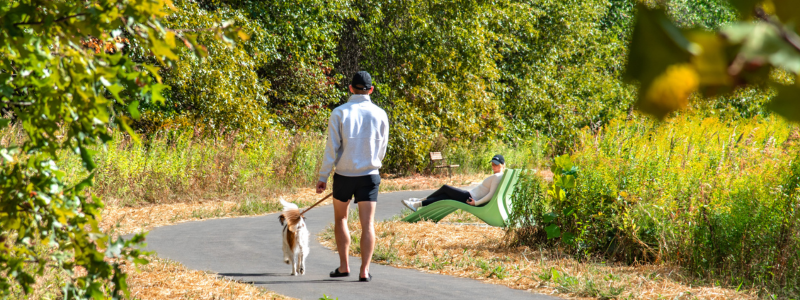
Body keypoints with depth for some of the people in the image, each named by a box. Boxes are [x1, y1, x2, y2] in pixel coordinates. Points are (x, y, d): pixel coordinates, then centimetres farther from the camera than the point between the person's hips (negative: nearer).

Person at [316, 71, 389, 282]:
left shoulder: (339, 113, -7)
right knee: (367, 223, 1)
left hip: (344, 174, 0)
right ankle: (364, 270, -6)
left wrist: (323, 177, -2)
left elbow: (332, 148, -8)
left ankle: (344, 266, 16)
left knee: (340, 219, 18)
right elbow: (382, 148, 9)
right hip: (369, 175, 0)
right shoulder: (379, 114, -1)